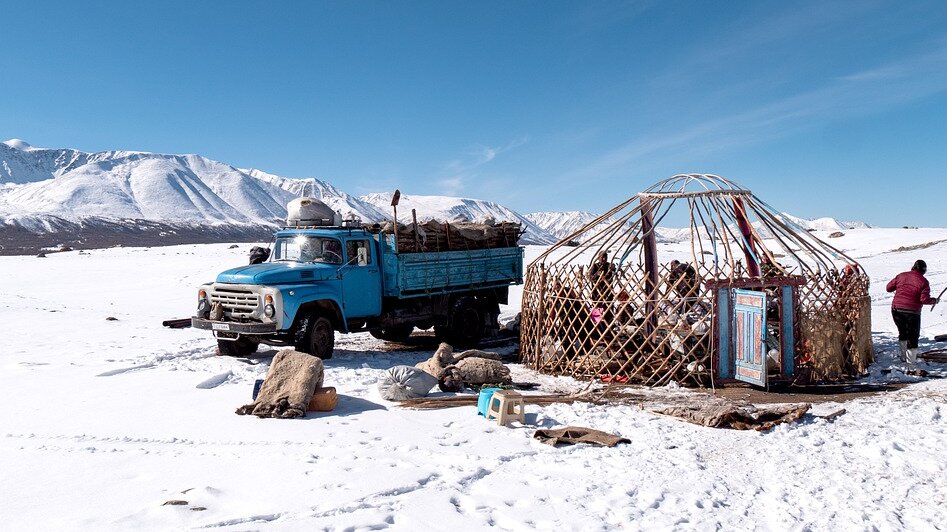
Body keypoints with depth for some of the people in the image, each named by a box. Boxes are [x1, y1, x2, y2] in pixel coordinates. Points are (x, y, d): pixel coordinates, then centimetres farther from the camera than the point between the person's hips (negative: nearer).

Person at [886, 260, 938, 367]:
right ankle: (911, 362, 8)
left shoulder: (901, 276, 4)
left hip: (896, 310, 4)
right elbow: (924, 299, -14)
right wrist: (934, 301, 4)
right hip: (912, 312, -4)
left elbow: (888, 288, 8)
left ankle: (904, 356, 32)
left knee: (902, 333, 23)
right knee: (913, 337, 7)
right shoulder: (923, 282, -7)